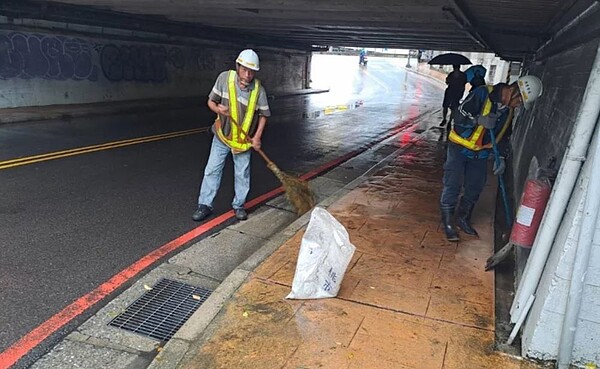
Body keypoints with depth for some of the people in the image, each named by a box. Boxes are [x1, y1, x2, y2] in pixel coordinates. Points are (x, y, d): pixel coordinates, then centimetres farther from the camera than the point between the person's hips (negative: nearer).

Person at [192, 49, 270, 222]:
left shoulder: (258, 89, -13)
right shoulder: (224, 78, -14)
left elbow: (263, 114, -1)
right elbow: (211, 101, -4)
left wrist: (257, 136, -10)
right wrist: (218, 109, -27)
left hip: (244, 139, 0)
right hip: (222, 136, 0)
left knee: (242, 173, 9)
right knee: (212, 170, 3)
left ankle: (238, 205, 25)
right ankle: (205, 205, 14)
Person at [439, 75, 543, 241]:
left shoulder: (509, 110, 3)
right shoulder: (483, 93, -21)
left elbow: (502, 135, 12)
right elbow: (459, 116, -22)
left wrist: (500, 157, 4)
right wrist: (479, 120, -36)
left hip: (481, 153, 7)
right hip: (460, 147, -7)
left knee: (474, 188, 12)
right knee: (453, 186, -4)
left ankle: (463, 219, 30)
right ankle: (448, 223, 9)